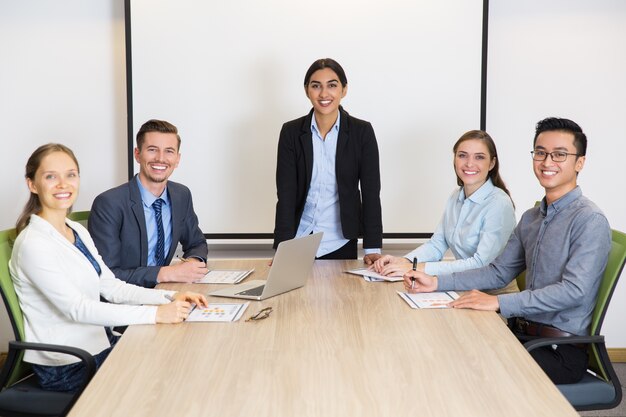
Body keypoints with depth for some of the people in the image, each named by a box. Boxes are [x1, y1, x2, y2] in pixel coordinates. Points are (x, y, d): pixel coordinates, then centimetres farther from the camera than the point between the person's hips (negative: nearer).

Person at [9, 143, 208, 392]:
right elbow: (76, 308, -26)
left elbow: (111, 287, 5)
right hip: (66, 368, -7)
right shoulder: (33, 243, -18)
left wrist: (170, 297, -10)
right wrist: (155, 314, -30)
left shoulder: (79, 232, 8)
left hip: (98, 343, 8)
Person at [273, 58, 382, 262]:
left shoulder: (362, 132, -6)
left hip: (341, 244, -1)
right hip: (299, 240, 1)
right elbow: (285, 193, -7)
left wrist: (373, 248, -13)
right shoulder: (291, 132, -4)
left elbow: (371, 192, -6)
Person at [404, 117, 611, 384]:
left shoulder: (590, 221, -13)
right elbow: (499, 272, 15)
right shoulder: (530, 219, 13)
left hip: (560, 351, -7)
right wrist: (436, 283, 3)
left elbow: (574, 290, -23)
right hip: (522, 334, 7)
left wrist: (498, 303, -28)